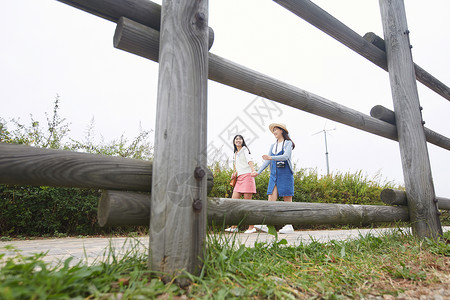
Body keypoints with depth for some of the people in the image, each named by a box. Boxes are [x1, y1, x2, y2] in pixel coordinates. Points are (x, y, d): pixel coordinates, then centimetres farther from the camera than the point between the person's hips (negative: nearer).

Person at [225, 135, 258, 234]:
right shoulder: (235, 153, 23)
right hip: (239, 178, 7)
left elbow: (249, 160, -15)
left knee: (247, 201, -8)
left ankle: (252, 227, -3)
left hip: (247, 176, -7)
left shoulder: (244, 149, 3)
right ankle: (234, 226, 2)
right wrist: (235, 173, 10)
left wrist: (253, 170, -32)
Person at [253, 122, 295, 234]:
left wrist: (271, 157, -27)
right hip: (274, 175, 5)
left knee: (287, 199, -3)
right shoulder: (273, 146, 19)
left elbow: (286, 156, -15)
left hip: (285, 174, -5)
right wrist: (258, 172, 7)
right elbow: (267, 160, 16)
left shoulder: (288, 143, 2)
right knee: (271, 198, -7)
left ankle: (289, 226, 3)